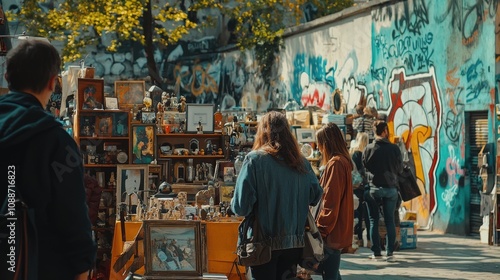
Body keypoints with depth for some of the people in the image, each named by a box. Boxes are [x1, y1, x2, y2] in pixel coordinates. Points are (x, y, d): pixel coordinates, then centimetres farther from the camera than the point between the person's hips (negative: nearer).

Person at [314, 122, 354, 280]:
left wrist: (321, 230, -17)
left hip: (332, 233, -10)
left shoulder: (335, 163, -16)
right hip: (339, 231, 10)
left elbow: (330, 203, -20)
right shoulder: (344, 161, 15)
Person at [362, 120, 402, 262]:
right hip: (391, 188, 0)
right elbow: (400, 168, 1)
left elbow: (364, 168, -2)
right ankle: (390, 252, 3)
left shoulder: (368, 149, -6)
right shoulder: (394, 148, -6)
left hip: (373, 188, 0)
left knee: (373, 221, 8)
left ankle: (376, 252, 7)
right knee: (390, 221, 7)